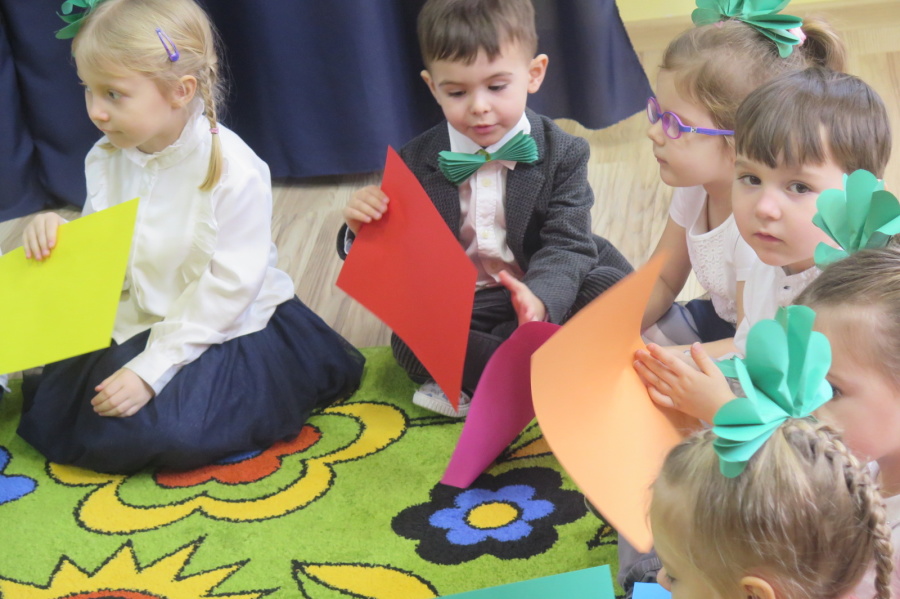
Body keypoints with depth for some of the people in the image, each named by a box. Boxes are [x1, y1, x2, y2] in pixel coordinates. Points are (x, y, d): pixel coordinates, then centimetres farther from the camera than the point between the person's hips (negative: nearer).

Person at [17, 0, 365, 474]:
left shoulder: (234, 171, -22)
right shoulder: (105, 160, -1)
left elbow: (228, 287, -22)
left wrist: (152, 369, -24)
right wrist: (59, 238, -18)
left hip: (224, 329, -6)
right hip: (132, 327, 6)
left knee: (170, 433, -28)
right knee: (47, 414, -5)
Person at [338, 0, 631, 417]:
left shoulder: (562, 155, -4)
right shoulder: (417, 163, -1)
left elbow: (567, 246, -14)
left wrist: (540, 297, -37)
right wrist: (364, 233, -24)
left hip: (540, 298, 0)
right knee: (409, 343, -29)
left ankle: (473, 379, -22)